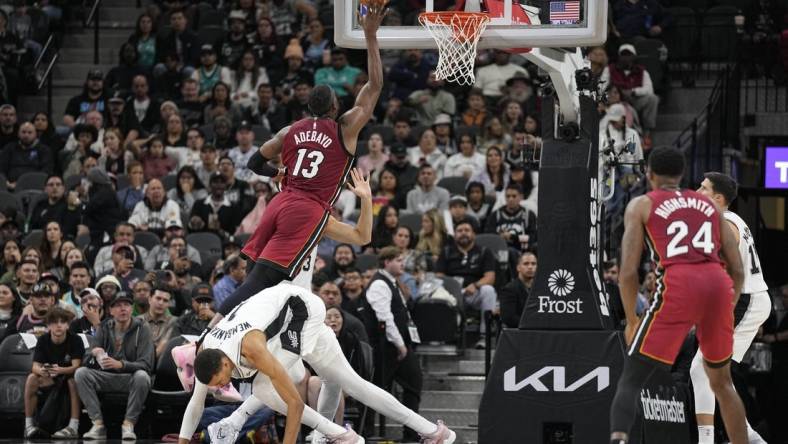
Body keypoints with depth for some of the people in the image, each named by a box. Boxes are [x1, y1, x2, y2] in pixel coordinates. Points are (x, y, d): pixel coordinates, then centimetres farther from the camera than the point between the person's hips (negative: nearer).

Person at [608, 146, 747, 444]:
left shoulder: (641, 206, 15)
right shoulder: (709, 205, 27)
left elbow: (628, 272, 5)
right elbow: (737, 270, 20)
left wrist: (631, 321, 17)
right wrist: (727, 311, 33)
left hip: (678, 285, -4)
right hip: (718, 285, 4)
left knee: (631, 380, 2)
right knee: (721, 381, 24)